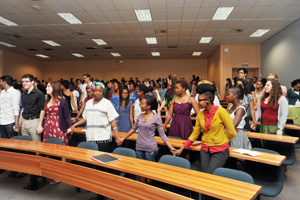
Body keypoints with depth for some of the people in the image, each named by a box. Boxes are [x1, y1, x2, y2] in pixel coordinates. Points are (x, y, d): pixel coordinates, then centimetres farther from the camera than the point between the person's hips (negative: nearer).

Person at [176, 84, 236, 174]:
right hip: (205, 149, 5)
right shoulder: (200, 114, 1)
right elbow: (195, 134, 7)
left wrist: (220, 141, 5)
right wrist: (182, 148, 4)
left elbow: (232, 132, -9)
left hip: (220, 151, -5)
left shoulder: (220, 111, -14)